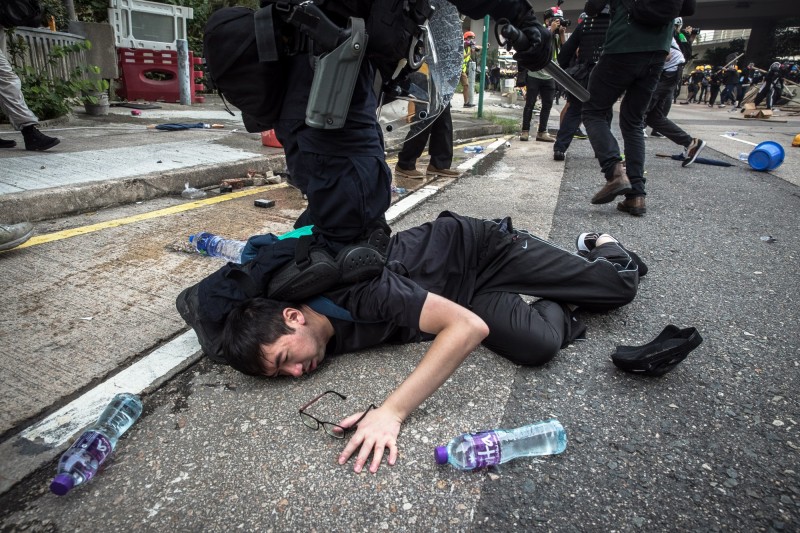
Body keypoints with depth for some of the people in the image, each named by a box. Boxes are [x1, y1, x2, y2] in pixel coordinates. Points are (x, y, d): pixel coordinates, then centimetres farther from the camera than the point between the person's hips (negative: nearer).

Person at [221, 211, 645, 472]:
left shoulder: (361, 292, -39)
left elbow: (469, 326, -46)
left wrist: (391, 411, -51)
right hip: (470, 292, 5)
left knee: (618, 286, -2)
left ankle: (601, 249, 34)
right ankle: (559, 306, 23)